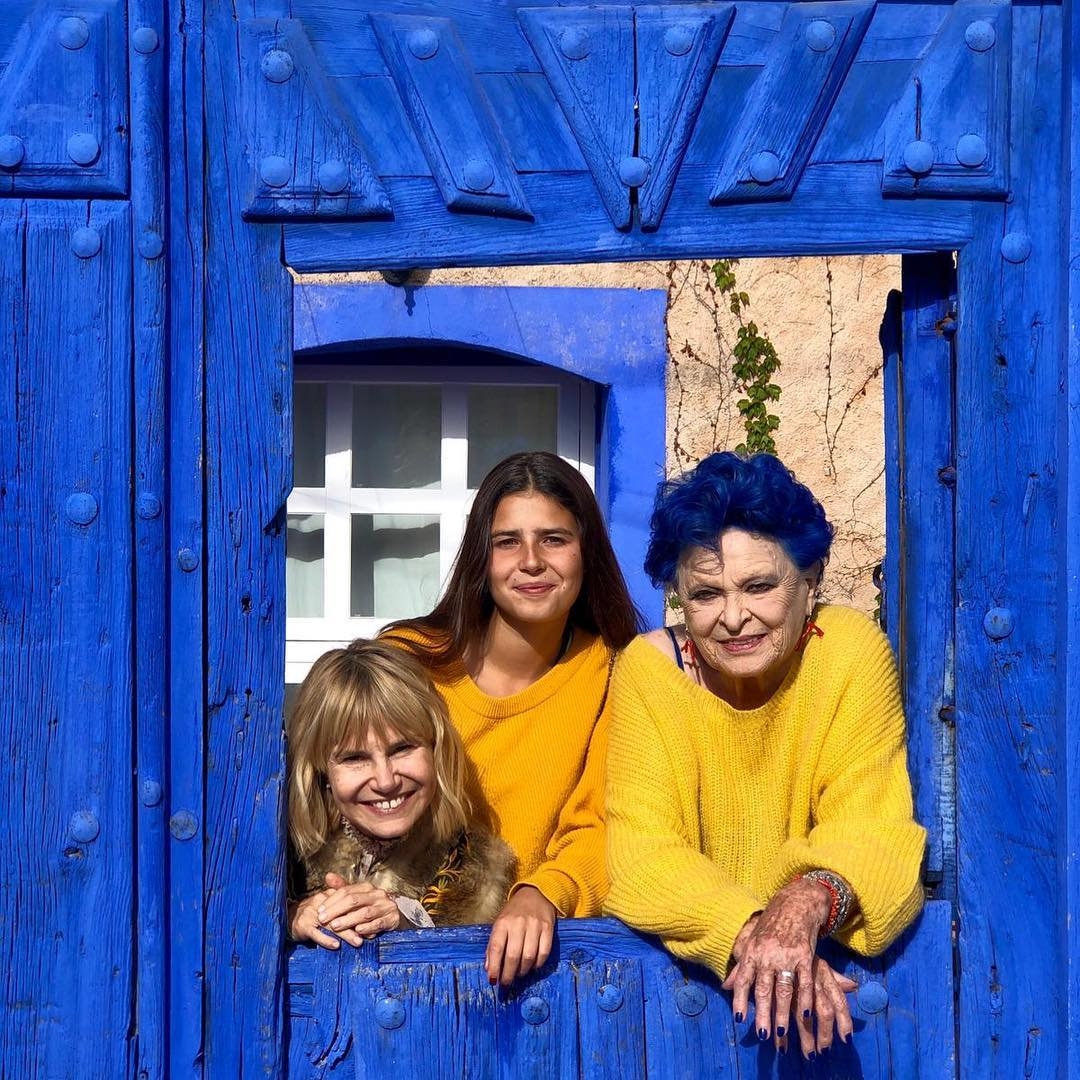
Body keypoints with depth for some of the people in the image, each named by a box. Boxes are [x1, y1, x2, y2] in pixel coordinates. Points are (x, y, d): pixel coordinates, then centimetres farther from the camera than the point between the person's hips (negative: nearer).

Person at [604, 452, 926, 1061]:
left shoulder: (852, 649, -10)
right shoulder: (649, 668, -9)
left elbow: (868, 827, -11)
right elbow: (643, 850, -14)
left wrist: (811, 900, -31)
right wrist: (747, 932, -30)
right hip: (685, 959, 0)